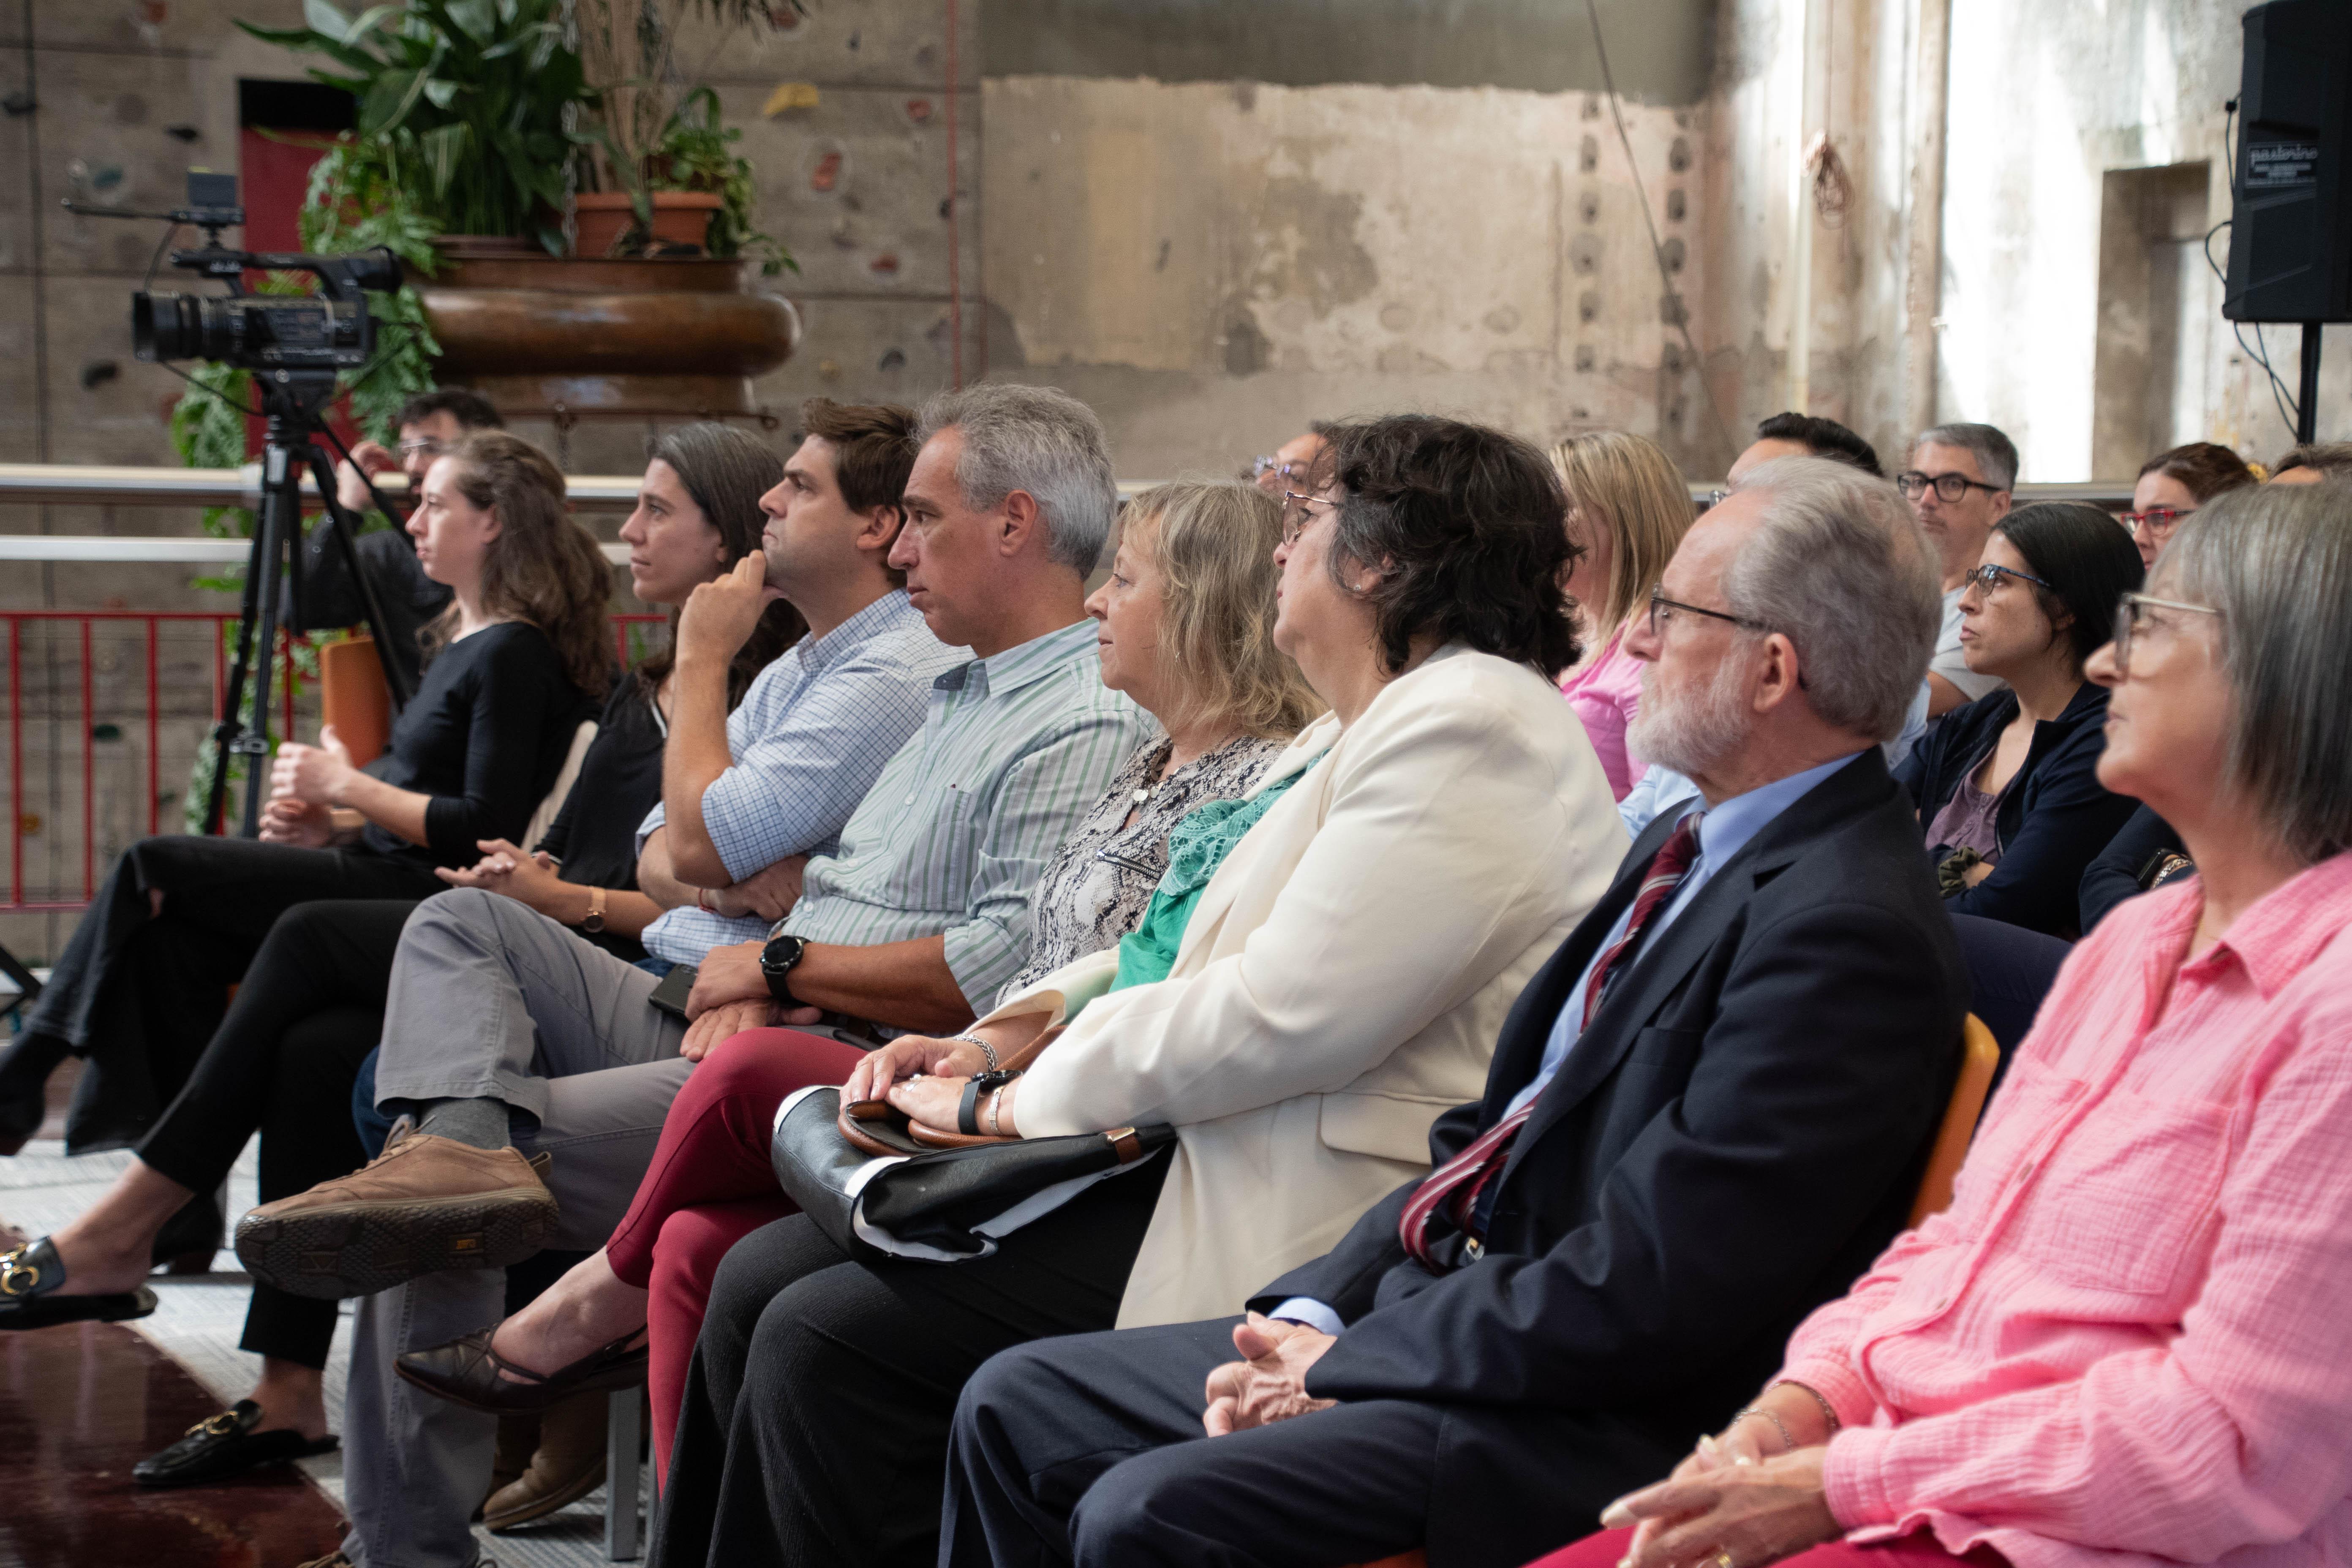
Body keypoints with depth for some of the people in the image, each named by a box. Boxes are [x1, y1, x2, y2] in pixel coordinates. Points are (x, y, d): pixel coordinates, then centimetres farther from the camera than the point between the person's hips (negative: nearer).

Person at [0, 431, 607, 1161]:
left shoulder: (514, 654, -12)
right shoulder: (459, 638, 18)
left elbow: (485, 831, -18)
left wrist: (346, 785, -10)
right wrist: (328, 826, 5)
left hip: (422, 896, -9)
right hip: (383, 871, 9)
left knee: (156, 870, -12)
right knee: (174, 929, -9)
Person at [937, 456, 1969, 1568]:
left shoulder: (1848, 932, -20)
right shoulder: (1687, 848, 13)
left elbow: (1636, 1299, -23)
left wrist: (1345, 1362, -13)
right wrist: (1317, 1313, 1)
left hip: (1593, 1424, -10)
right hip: (1453, 1309, 10)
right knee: (1014, 1407, 8)